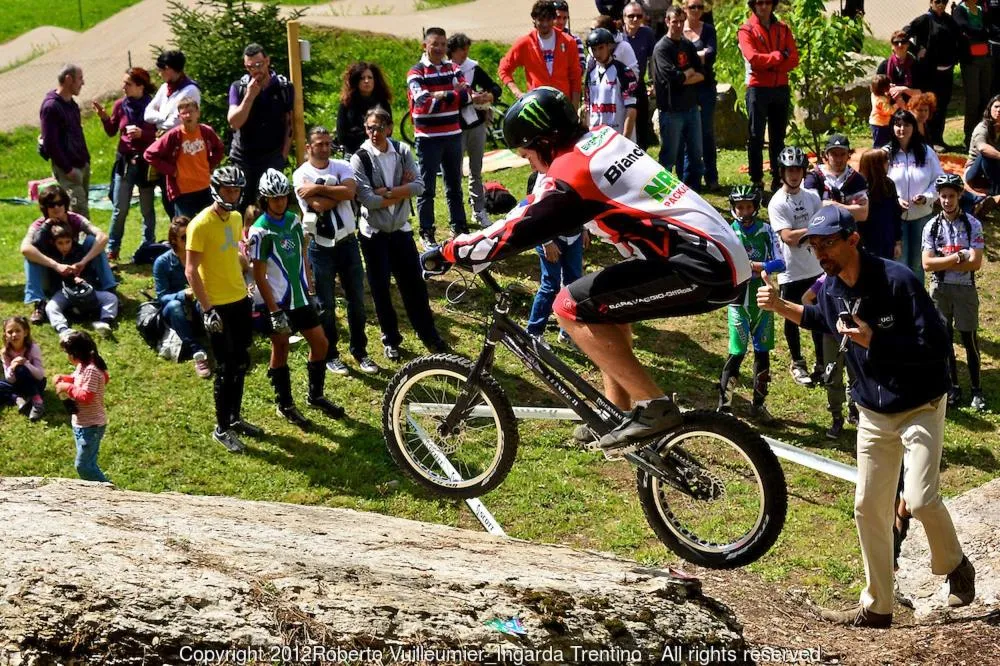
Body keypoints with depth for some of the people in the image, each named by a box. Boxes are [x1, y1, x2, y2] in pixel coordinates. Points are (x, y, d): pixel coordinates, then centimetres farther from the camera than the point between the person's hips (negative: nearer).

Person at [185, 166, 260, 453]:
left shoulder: (236, 218, 6)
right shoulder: (200, 225, -18)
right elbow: (191, 271, -17)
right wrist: (207, 309, -20)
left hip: (240, 300, 7)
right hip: (217, 306, -7)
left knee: (242, 363, 15)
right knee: (226, 368, -2)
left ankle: (235, 418, 29)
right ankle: (221, 429, 10)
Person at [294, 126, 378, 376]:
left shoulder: (342, 167, 2)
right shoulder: (301, 175, -7)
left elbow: (350, 191, -18)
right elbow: (318, 205, -21)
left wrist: (319, 188, -18)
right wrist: (339, 191, -9)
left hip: (347, 241, 3)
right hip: (321, 247, -3)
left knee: (356, 300, 10)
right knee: (326, 305, 7)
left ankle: (360, 351, 24)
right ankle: (330, 355, 19)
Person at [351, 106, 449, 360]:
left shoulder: (402, 151, -4)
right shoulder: (360, 158, -13)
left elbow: (419, 185, -12)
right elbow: (367, 199, -21)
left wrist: (386, 192, -22)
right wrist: (402, 191, -16)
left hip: (401, 229, 2)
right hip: (374, 234, -2)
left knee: (414, 283, 8)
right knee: (380, 289, 6)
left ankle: (429, 334, 22)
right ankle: (390, 340, 21)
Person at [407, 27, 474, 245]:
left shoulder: (453, 68, 8)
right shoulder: (416, 73, -7)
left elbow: (466, 93, -5)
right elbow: (423, 103, -20)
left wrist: (442, 96, -20)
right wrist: (457, 97, -18)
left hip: (453, 135, 5)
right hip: (428, 138, -5)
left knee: (455, 185, 15)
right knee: (427, 188, 0)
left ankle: (459, 226, 25)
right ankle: (426, 232, 5)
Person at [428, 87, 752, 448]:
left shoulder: (571, 171, -11)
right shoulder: (601, 138, 15)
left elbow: (516, 231, -8)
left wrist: (443, 253, 3)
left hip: (707, 268, -10)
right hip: (722, 255, 10)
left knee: (571, 307, -9)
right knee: (604, 296, 26)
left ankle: (654, 406, -7)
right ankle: (619, 411, 26)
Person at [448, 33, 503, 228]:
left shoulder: (474, 68, 5)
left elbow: (496, 88, 11)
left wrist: (489, 97, -11)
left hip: (477, 125, 5)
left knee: (476, 170, 12)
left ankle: (479, 210, 19)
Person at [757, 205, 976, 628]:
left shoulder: (897, 281, -23)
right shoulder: (829, 290, -3)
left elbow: (936, 345, -25)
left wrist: (874, 341, -29)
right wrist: (780, 307, 8)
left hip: (920, 407, -6)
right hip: (873, 414, 6)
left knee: (920, 499, -20)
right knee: (869, 508, 7)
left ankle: (955, 567, 10)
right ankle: (876, 607, 19)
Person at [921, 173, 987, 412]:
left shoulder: (973, 225, -6)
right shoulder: (931, 227, -1)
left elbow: (975, 263, -14)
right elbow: (927, 264, -9)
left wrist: (943, 263, -14)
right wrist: (957, 258, -15)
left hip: (965, 288, -2)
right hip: (940, 289, 2)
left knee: (969, 339, 1)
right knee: (944, 338, 8)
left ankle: (976, 390, 10)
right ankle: (953, 388, 19)